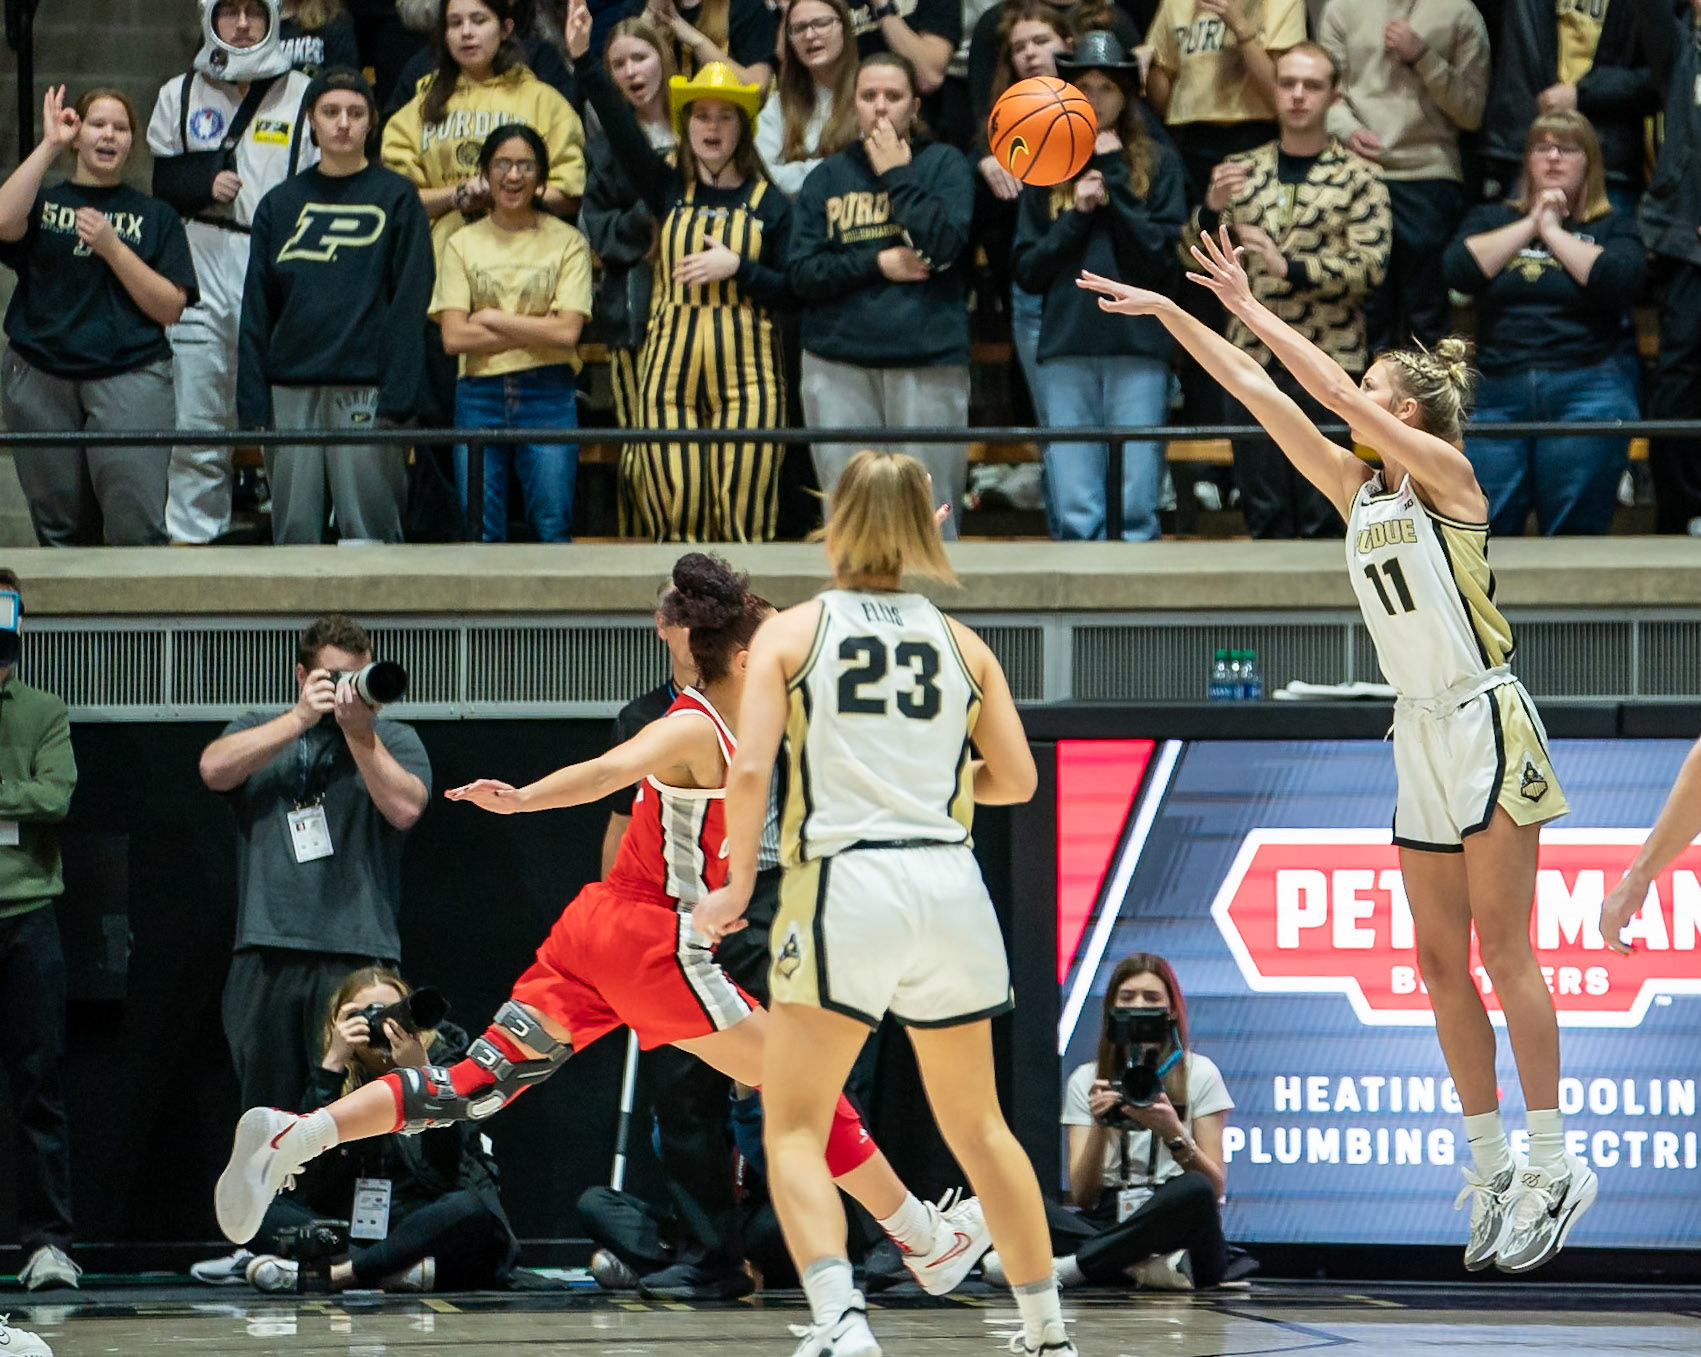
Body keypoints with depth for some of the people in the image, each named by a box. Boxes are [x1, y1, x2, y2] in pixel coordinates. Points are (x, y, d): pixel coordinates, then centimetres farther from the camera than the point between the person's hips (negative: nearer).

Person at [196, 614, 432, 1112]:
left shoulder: (392, 739, 15)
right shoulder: (260, 731, 19)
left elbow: (405, 809, -4)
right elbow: (215, 769, -2)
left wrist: (359, 730, -8)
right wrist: (301, 718, -5)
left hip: (356, 954, -2)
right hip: (265, 956, 2)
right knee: (266, 1105, 3)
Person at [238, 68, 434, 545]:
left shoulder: (396, 198, 5)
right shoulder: (280, 203, 14)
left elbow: (409, 307, -1)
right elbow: (256, 312, 12)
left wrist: (396, 400, -10)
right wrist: (252, 405, 4)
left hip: (365, 389, -3)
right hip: (290, 391, 3)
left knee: (367, 526, -6)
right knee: (294, 532, 2)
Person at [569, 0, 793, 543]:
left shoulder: (769, 203, 8)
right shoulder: (668, 189, 10)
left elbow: (791, 291, 5)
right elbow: (620, 128, -4)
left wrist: (737, 268, -11)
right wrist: (584, 59, -16)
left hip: (745, 371, -1)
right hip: (672, 369, 1)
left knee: (743, 510, -6)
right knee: (674, 508, -4)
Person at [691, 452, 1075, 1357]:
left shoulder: (792, 632, 4)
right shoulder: (960, 644, 12)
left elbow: (750, 768, -7)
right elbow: (1016, 780, 10)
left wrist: (738, 884, 3)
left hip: (845, 884, -4)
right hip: (951, 884, 4)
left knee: (793, 1130, -1)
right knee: (975, 1124, 19)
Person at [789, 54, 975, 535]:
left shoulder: (944, 165, 9)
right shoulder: (827, 177, 14)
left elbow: (943, 243, -9)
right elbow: (802, 274, 5)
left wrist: (896, 176, -3)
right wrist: (877, 264, -5)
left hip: (927, 363, -2)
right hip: (838, 366, 2)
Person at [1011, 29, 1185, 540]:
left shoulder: (1158, 164, 8)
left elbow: (1164, 262, -3)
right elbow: (1026, 270, 9)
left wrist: (1115, 181, -4)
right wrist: (1076, 215, -4)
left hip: (1138, 347, -2)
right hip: (1065, 349, 2)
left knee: (1135, 511, -5)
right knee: (1073, 513, -2)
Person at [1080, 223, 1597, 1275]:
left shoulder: (1445, 469, -7)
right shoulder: (1357, 491, 12)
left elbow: (1334, 390, -15)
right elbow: (1260, 393, 12)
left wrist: (1250, 310, -9)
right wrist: (1171, 315, 10)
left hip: (1486, 724, -8)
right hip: (1421, 734, 8)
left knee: (1502, 951, -9)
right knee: (1442, 960, 4)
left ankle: (1553, 1166, -6)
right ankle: (1493, 1168, 8)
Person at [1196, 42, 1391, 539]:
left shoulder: (1358, 177, 2)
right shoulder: (1241, 172, 12)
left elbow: (1371, 266, -9)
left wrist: (1289, 268, -19)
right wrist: (1212, 208, -13)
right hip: (1253, 363, 3)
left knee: (1324, 516, -3)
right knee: (1264, 514, 3)